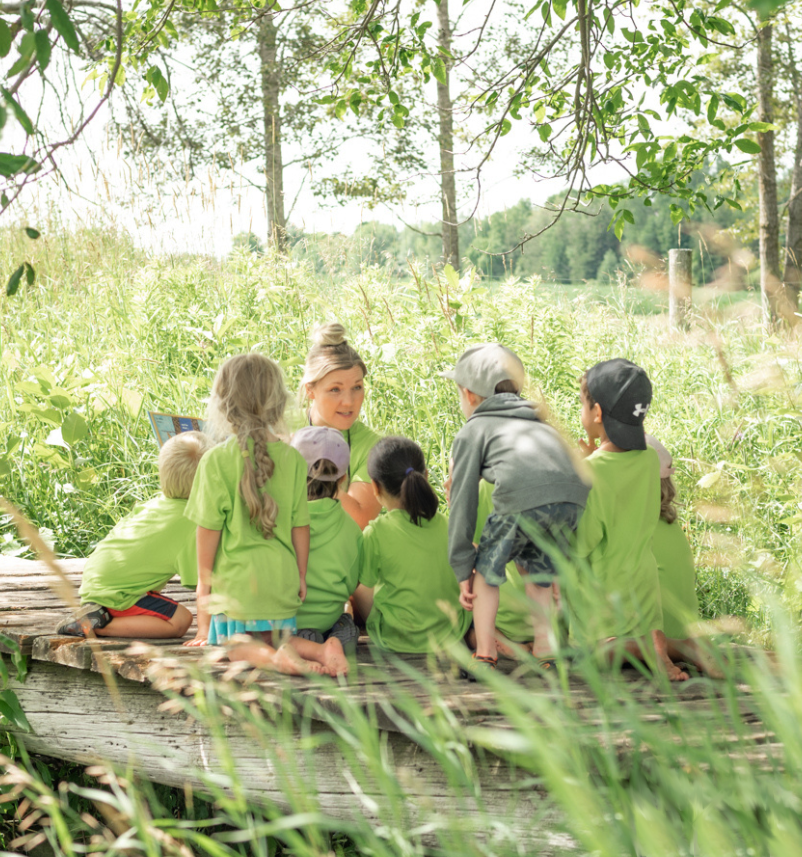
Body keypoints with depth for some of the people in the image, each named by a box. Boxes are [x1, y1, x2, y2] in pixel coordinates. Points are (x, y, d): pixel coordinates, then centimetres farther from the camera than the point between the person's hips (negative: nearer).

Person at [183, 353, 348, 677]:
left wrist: (204, 581, 4)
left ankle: (273, 656, -21)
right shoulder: (292, 458, -1)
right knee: (277, 636, 20)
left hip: (236, 578, -4)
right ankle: (320, 649, -11)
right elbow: (300, 527, 3)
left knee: (237, 644, 12)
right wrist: (300, 577, 15)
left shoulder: (217, 460, -11)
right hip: (282, 577, 4)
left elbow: (209, 530, -7)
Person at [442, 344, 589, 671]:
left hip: (524, 497, -5)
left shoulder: (472, 431, 24)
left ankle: (485, 653, 14)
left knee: (487, 568, 15)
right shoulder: (539, 425, 41)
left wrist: (462, 568, 20)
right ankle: (544, 649, 25)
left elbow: (464, 500, 17)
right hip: (577, 498, 5)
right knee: (537, 568, 27)